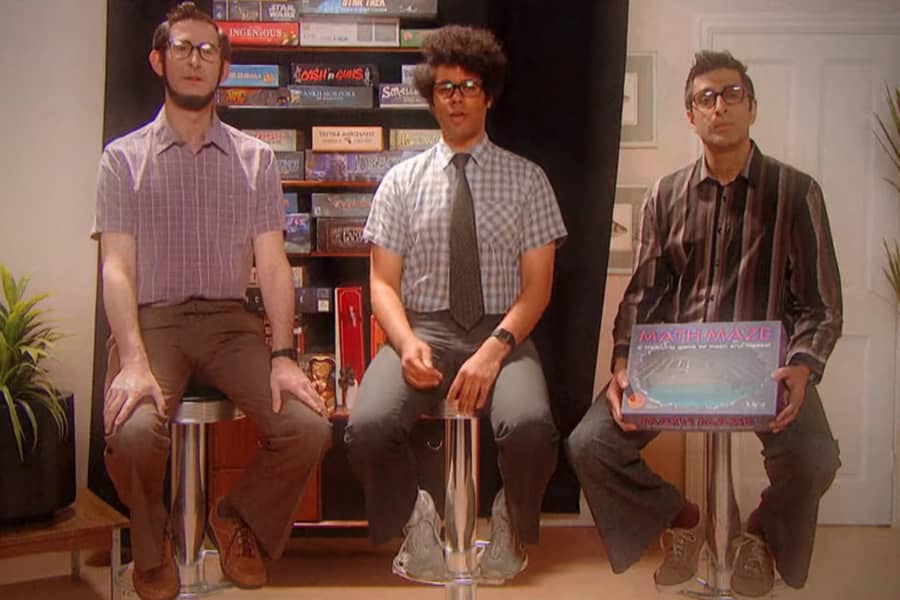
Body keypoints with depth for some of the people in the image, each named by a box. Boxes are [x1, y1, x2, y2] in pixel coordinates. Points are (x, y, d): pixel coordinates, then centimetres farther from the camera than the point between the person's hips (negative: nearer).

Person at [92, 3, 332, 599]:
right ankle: (153, 549, 4)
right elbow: (117, 267, -3)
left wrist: (283, 355, -11)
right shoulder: (123, 159, 6)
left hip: (231, 321, 2)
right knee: (133, 433, -31)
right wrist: (133, 362, -19)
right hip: (151, 320, -2)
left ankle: (239, 522, 12)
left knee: (308, 428, -21)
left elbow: (272, 263, 3)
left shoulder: (256, 159, 10)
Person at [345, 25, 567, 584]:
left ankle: (513, 530, 0)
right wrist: (408, 343, -14)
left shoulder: (527, 178, 9)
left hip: (502, 333, 0)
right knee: (369, 426, -31)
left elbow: (537, 286, 2)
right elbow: (384, 282, 7)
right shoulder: (402, 181, 11)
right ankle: (416, 521, 1)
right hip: (423, 330, 1)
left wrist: (495, 349, -16)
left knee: (530, 426, -33)